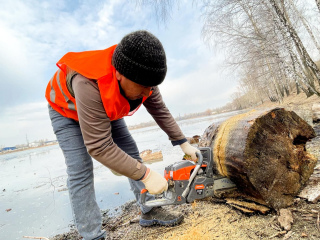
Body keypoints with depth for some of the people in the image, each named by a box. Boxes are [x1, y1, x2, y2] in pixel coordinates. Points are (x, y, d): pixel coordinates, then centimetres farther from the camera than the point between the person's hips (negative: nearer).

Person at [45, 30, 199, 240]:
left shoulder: (141, 76, -25)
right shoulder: (90, 85, -45)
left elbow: (160, 111, -12)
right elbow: (99, 147, -41)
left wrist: (184, 144, -11)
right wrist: (145, 174, -39)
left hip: (106, 110, 5)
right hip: (67, 110, -4)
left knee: (132, 154, -1)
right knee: (81, 170, -16)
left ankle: (150, 212, 12)